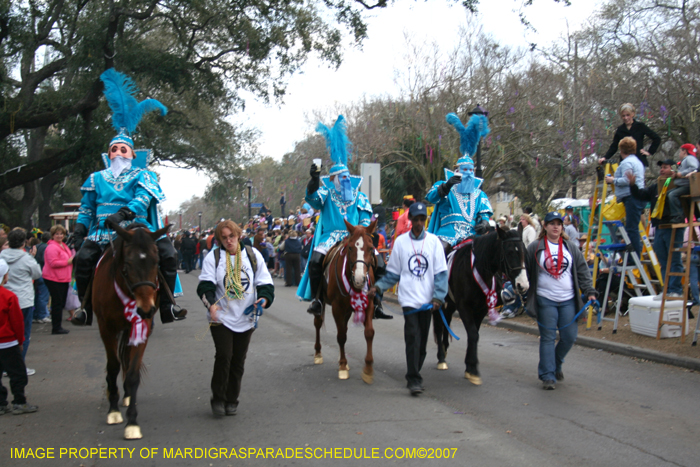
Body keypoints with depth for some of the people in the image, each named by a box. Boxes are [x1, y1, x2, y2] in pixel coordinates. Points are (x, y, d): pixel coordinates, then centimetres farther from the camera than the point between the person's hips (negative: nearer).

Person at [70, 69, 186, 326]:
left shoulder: (142, 176, 8)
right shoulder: (97, 179, 17)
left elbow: (143, 199, -11)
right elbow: (86, 209, 20)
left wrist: (123, 213, -28)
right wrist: (79, 230, 5)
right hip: (103, 232, 1)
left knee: (168, 254, -20)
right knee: (83, 257, -24)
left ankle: (167, 307, -10)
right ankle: (86, 307, -8)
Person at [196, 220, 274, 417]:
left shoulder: (253, 255, 4)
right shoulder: (213, 257, -1)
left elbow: (265, 282, 7)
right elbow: (205, 284, -9)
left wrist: (264, 298, -14)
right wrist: (211, 303, -27)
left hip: (245, 318, 2)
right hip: (221, 317, -2)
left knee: (238, 360, 8)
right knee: (224, 356, -14)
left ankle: (231, 400, 23)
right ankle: (218, 398, 4)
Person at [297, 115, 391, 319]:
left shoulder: (360, 197, 16)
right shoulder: (327, 194, 10)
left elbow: (366, 220, 11)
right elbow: (313, 198, -11)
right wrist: (314, 180, -28)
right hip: (331, 236, -2)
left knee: (380, 264, -16)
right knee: (316, 259, -32)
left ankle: (376, 304, -8)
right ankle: (316, 299, -20)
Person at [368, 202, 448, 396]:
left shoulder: (434, 241, 3)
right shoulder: (400, 241, 3)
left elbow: (441, 272, 1)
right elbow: (393, 273, 10)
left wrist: (438, 297, -9)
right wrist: (378, 286, -4)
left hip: (427, 300, 1)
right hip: (409, 298, -1)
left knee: (422, 340, 9)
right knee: (412, 337, -10)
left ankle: (414, 374, 25)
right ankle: (414, 380, -6)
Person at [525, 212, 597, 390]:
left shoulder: (571, 247, 9)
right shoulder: (534, 248, 1)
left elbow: (583, 271, 10)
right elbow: (526, 272, 6)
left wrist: (590, 291, 1)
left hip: (568, 300, 3)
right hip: (545, 300, -3)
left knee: (569, 337, 4)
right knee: (548, 338, -2)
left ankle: (556, 364, 30)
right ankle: (548, 376, 2)